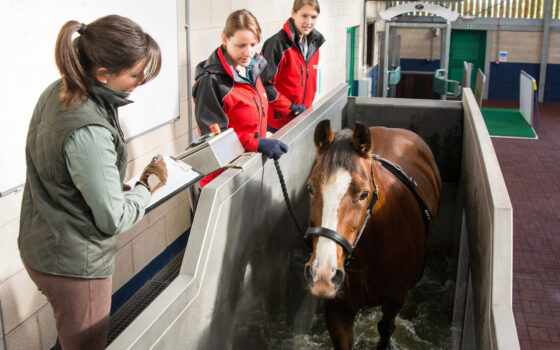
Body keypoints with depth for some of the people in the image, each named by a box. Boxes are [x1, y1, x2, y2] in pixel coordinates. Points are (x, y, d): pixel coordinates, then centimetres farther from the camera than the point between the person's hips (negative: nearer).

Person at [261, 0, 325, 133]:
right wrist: (291, 108, -15)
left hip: (302, 119, 7)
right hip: (279, 122, -6)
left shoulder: (314, 43, 7)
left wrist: (307, 108, 11)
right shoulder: (277, 44, -17)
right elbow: (265, 84, -19)